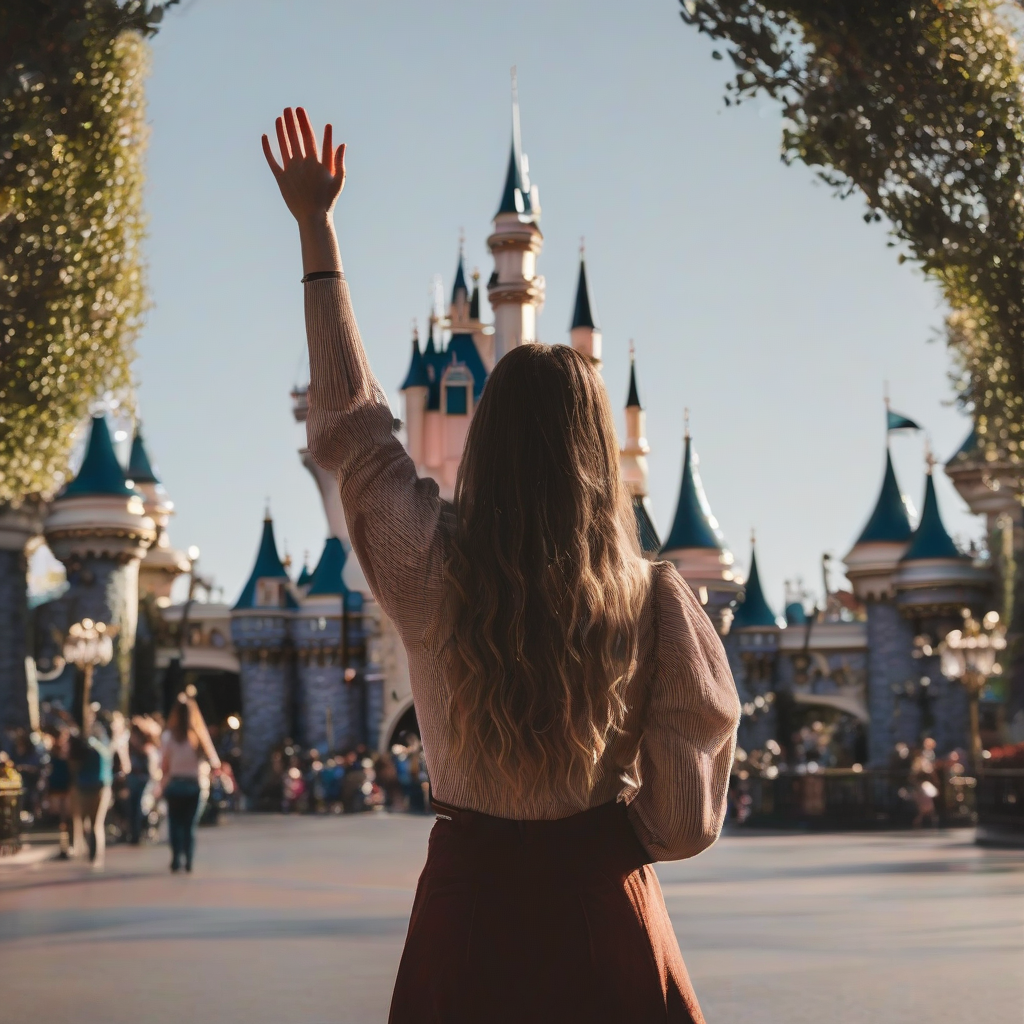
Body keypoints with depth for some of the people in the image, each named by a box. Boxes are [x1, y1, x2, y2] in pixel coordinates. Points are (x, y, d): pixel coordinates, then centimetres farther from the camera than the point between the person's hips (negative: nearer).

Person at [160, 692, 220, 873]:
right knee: (190, 825, 11)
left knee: (175, 824, 8)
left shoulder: (170, 736, -9)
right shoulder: (200, 736, -4)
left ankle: (176, 859, -2)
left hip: (175, 785, -2)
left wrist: (164, 779, 11)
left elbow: (164, 765, -7)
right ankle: (189, 861, 5)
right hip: (196, 786, 2)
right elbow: (215, 762, -3)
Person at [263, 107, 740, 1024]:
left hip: (467, 894, 1)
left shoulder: (432, 568, -10)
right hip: (603, 910, 0)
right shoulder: (655, 602, -12)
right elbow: (682, 825, -9)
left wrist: (317, 227, 15)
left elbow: (349, 417, 6)